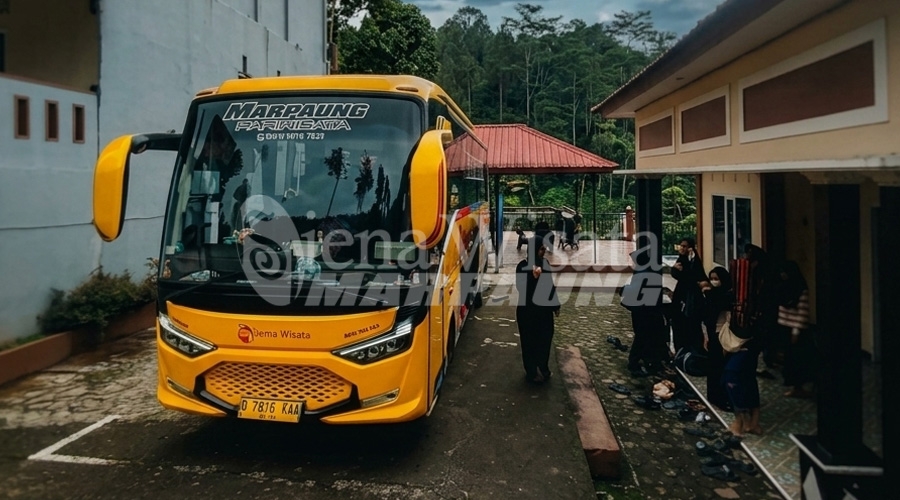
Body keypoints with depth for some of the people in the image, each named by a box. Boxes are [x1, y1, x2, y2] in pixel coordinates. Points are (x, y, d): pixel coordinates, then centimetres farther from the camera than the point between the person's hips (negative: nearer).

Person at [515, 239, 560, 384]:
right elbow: (520, 287, -19)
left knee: (545, 339, 15)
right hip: (528, 309, -5)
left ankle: (543, 369, 31)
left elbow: (551, 285, 9)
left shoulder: (545, 263, 2)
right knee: (530, 341, 6)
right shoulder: (523, 266, -15)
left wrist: (555, 305, 10)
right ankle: (531, 372, 18)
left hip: (544, 308, 6)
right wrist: (534, 277, -31)